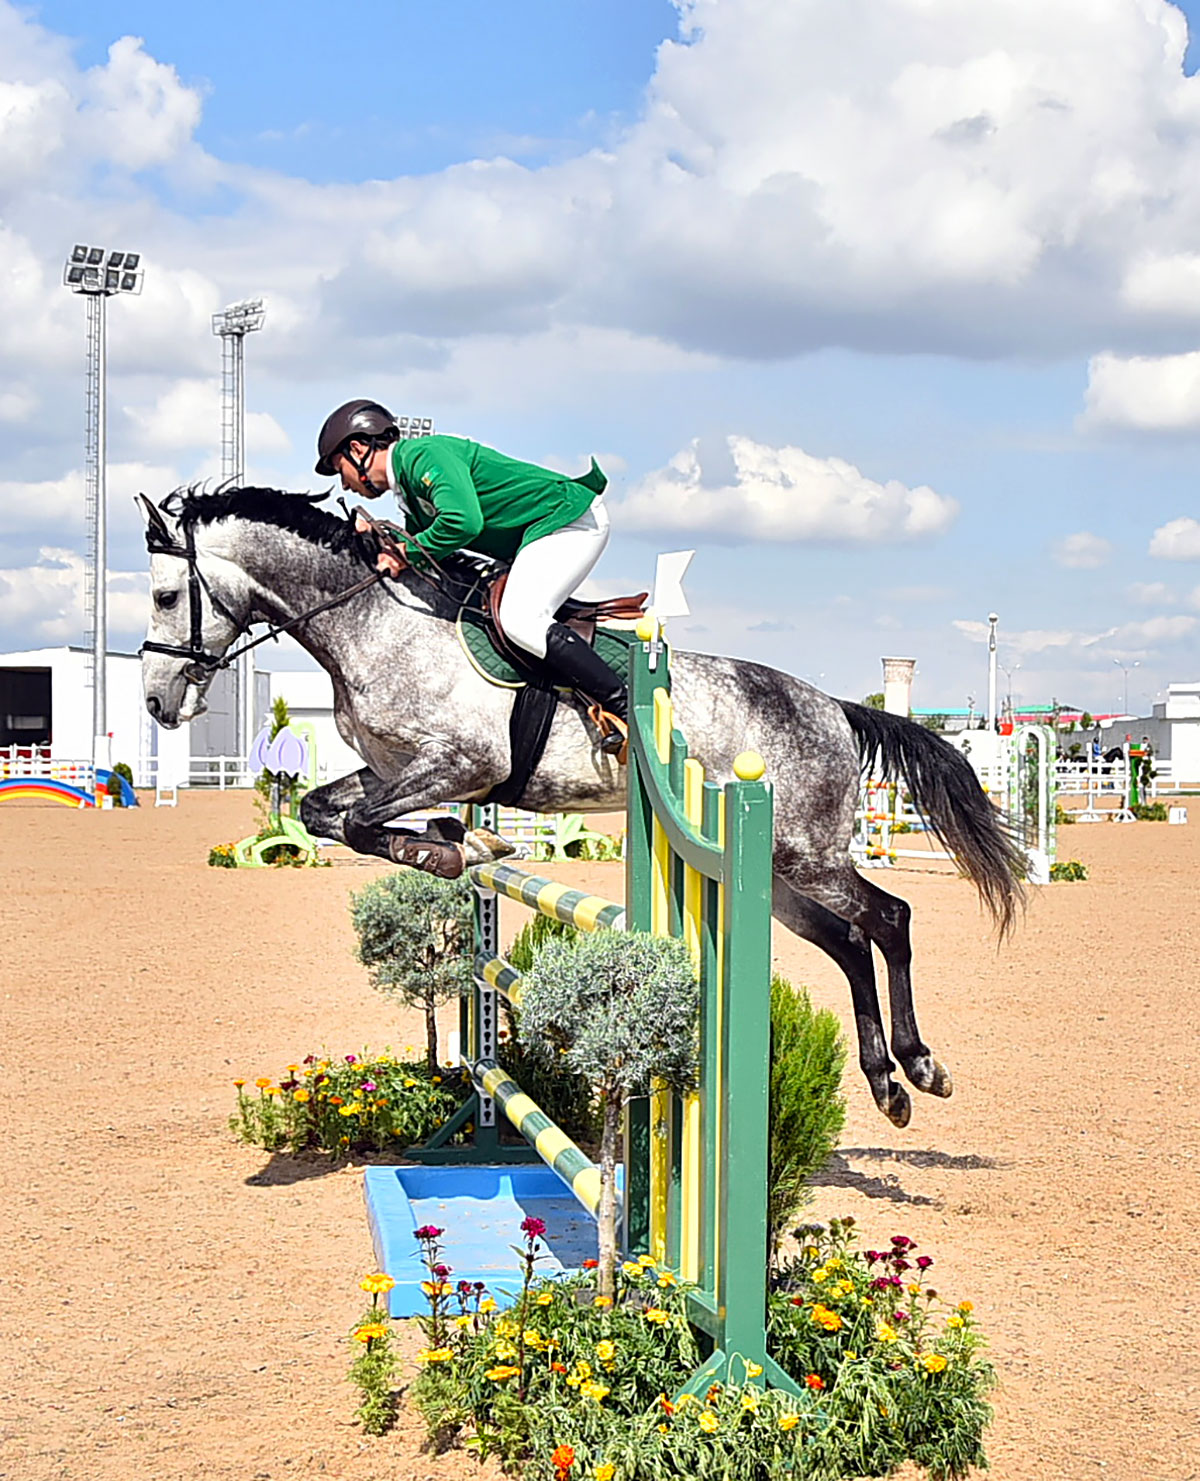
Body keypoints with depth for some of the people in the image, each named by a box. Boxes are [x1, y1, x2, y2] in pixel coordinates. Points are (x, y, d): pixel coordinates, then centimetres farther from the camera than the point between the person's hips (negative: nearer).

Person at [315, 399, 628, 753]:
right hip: (540, 535, 11)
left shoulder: (423, 455, -16)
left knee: (520, 621, -22)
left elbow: (463, 521, -30)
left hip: (569, 520, -11)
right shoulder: (407, 485, 17)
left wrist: (406, 552, -18)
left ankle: (624, 706, -23)